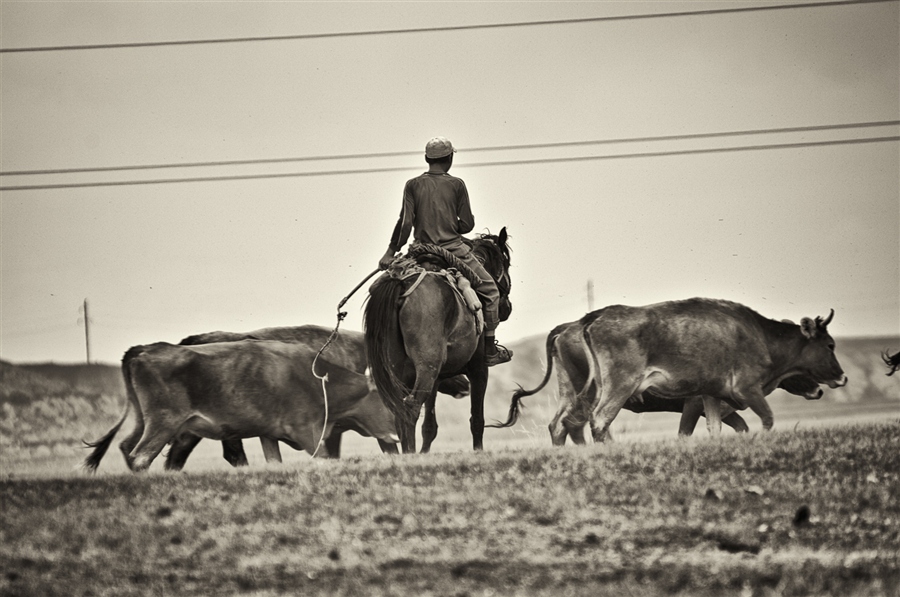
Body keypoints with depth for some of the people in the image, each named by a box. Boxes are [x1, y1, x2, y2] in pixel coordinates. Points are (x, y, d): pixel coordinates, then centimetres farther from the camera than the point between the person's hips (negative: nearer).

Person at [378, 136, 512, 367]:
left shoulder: (413, 185, 1)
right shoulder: (456, 184, -3)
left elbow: (405, 222, -5)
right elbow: (467, 225, -3)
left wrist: (391, 252, 2)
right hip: (454, 250, -3)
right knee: (489, 289, 11)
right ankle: (490, 349, 9)